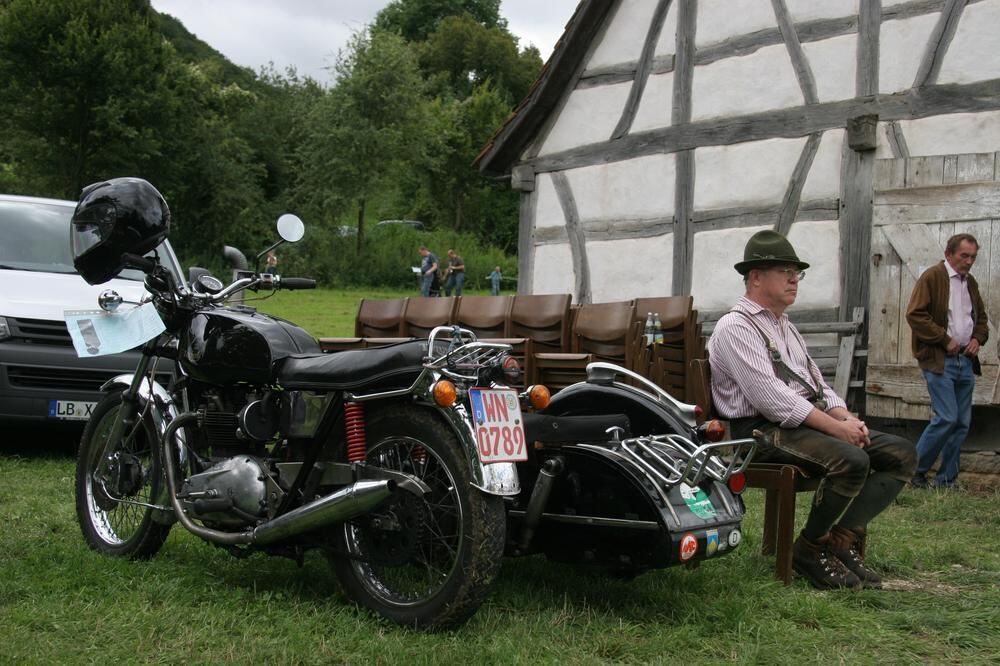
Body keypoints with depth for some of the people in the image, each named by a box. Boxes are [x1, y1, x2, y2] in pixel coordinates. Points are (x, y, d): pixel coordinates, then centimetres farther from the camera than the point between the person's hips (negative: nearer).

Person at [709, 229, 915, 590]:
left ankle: (844, 536, -10)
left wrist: (846, 418, 1)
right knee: (851, 459, -32)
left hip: (810, 422, 10)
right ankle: (810, 550, -12)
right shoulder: (736, 327, -7)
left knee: (901, 452, -5)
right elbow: (770, 396, -18)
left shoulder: (785, 327, 24)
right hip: (766, 431, -9)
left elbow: (817, 383, 22)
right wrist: (834, 426, -20)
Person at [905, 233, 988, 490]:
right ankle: (914, 470, 1)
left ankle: (946, 479, 14)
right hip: (939, 360, -7)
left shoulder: (971, 283, 17)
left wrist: (978, 338, 7)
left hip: (966, 360, 8)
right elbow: (915, 315, -15)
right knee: (947, 418, -14)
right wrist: (945, 339, -14)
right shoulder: (931, 277, -7)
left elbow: (981, 317, 28)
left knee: (963, 423, 6)